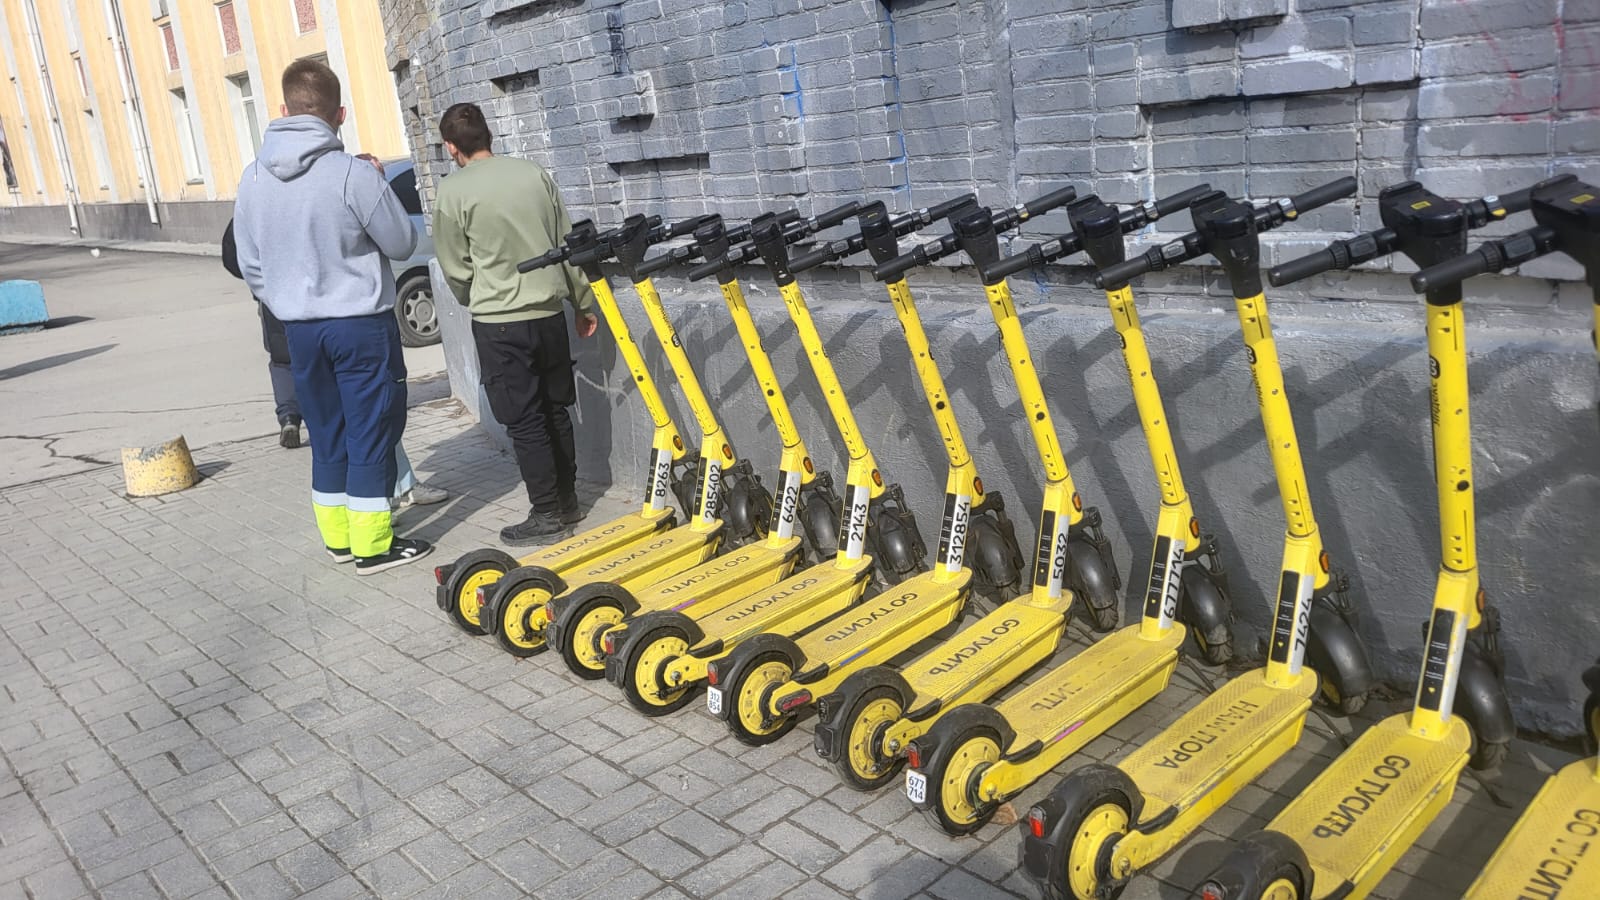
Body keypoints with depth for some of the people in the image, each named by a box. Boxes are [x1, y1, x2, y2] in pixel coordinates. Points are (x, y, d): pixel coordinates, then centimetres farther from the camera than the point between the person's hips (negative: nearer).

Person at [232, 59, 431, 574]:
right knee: (371, 433, 3)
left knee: (327, 434, 16)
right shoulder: (354, 173, -16)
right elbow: (402, 243, -6)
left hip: (299, 328, 6)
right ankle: (372, 546, 8)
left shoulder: (253, 178, 2)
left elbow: (250, 265, 9)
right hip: (361, 324, -5)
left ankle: (338, 536, 25)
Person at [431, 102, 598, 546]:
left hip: (498, 322, -5)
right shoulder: (535, 173, 4)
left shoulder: (453, 192, -9)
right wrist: (584, 303, 17)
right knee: (555, 410, 15)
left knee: (524, 421, 2)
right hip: (549, 313, 5)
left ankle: (546, 513, 6)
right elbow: (568, 244, 8)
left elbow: (456, 270, -2)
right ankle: (567, 500, 23)